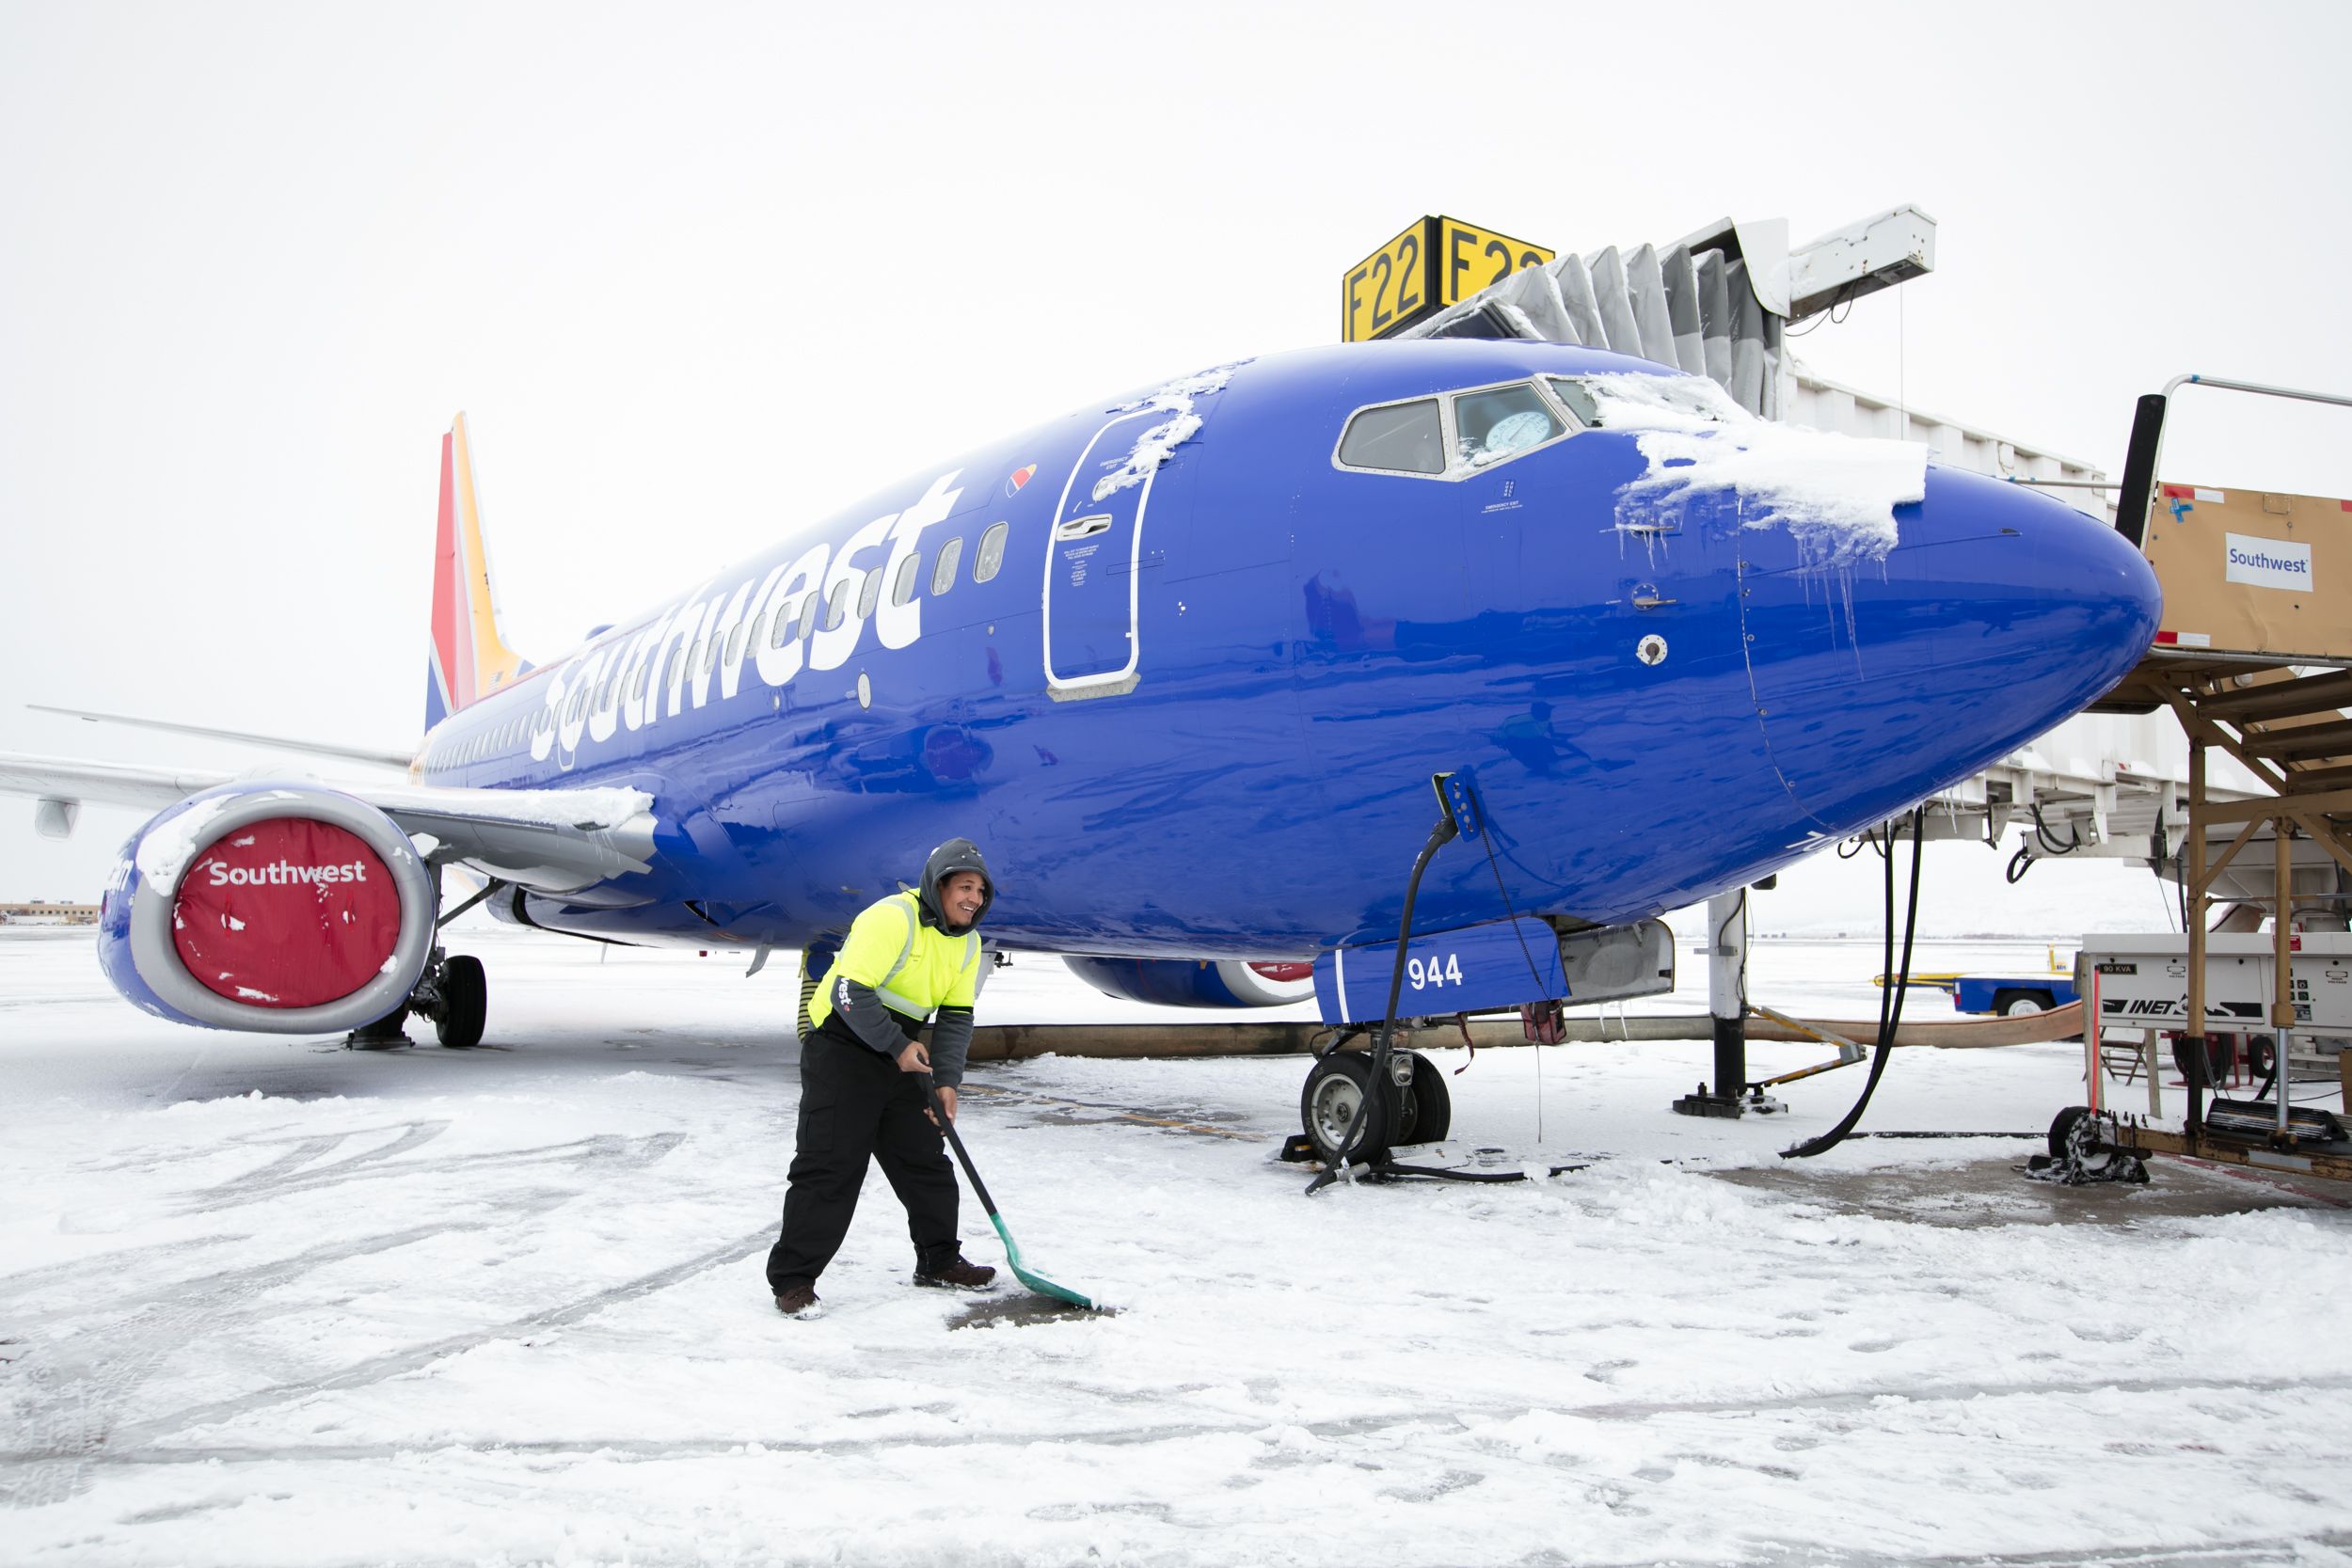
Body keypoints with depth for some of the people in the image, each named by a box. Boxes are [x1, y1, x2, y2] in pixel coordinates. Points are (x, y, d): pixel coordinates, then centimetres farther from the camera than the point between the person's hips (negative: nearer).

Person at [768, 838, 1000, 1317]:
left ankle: (939, 1262, 27)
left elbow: (956, 1016, 7)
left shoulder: (967, 943, 4)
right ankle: (793, 1279, -2)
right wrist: (898, 1046, -22)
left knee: (927, 1161, 11)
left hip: (903, 1053, 8)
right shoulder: (892, 918, -22)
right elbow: (850, 992, -26)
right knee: (830, 1166, -10)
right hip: (842, 1047, -8)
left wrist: (946, 1081, -5)